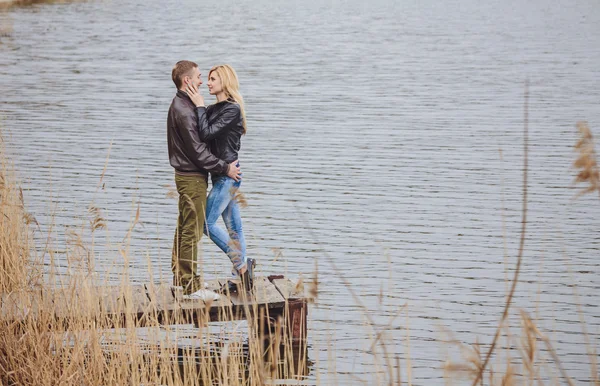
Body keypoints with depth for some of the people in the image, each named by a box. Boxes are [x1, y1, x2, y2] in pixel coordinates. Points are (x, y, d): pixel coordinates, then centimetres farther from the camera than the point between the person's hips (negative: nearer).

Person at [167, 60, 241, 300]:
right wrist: (225, 168, -15)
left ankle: (180, 277, 27)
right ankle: (191, 287, -4)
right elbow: (197, 150, -21)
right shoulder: (183, 111, -20)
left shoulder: (182, 106, 14)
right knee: (192, 231, -7)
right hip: (192, 177, -11)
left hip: (187, 175, 11)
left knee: (184, 228, 17)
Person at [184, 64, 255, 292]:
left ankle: (242, 266, -3)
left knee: (208, 223, -10)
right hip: (221, 174, 9)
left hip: (227, 174, -9)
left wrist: (200, 106, -16)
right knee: (233, 226, 10)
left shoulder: (232, 109, -15)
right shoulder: (214, 109, 13)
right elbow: (203, 133, 7)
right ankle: (243, 275, 14)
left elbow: (207, 133, -23)